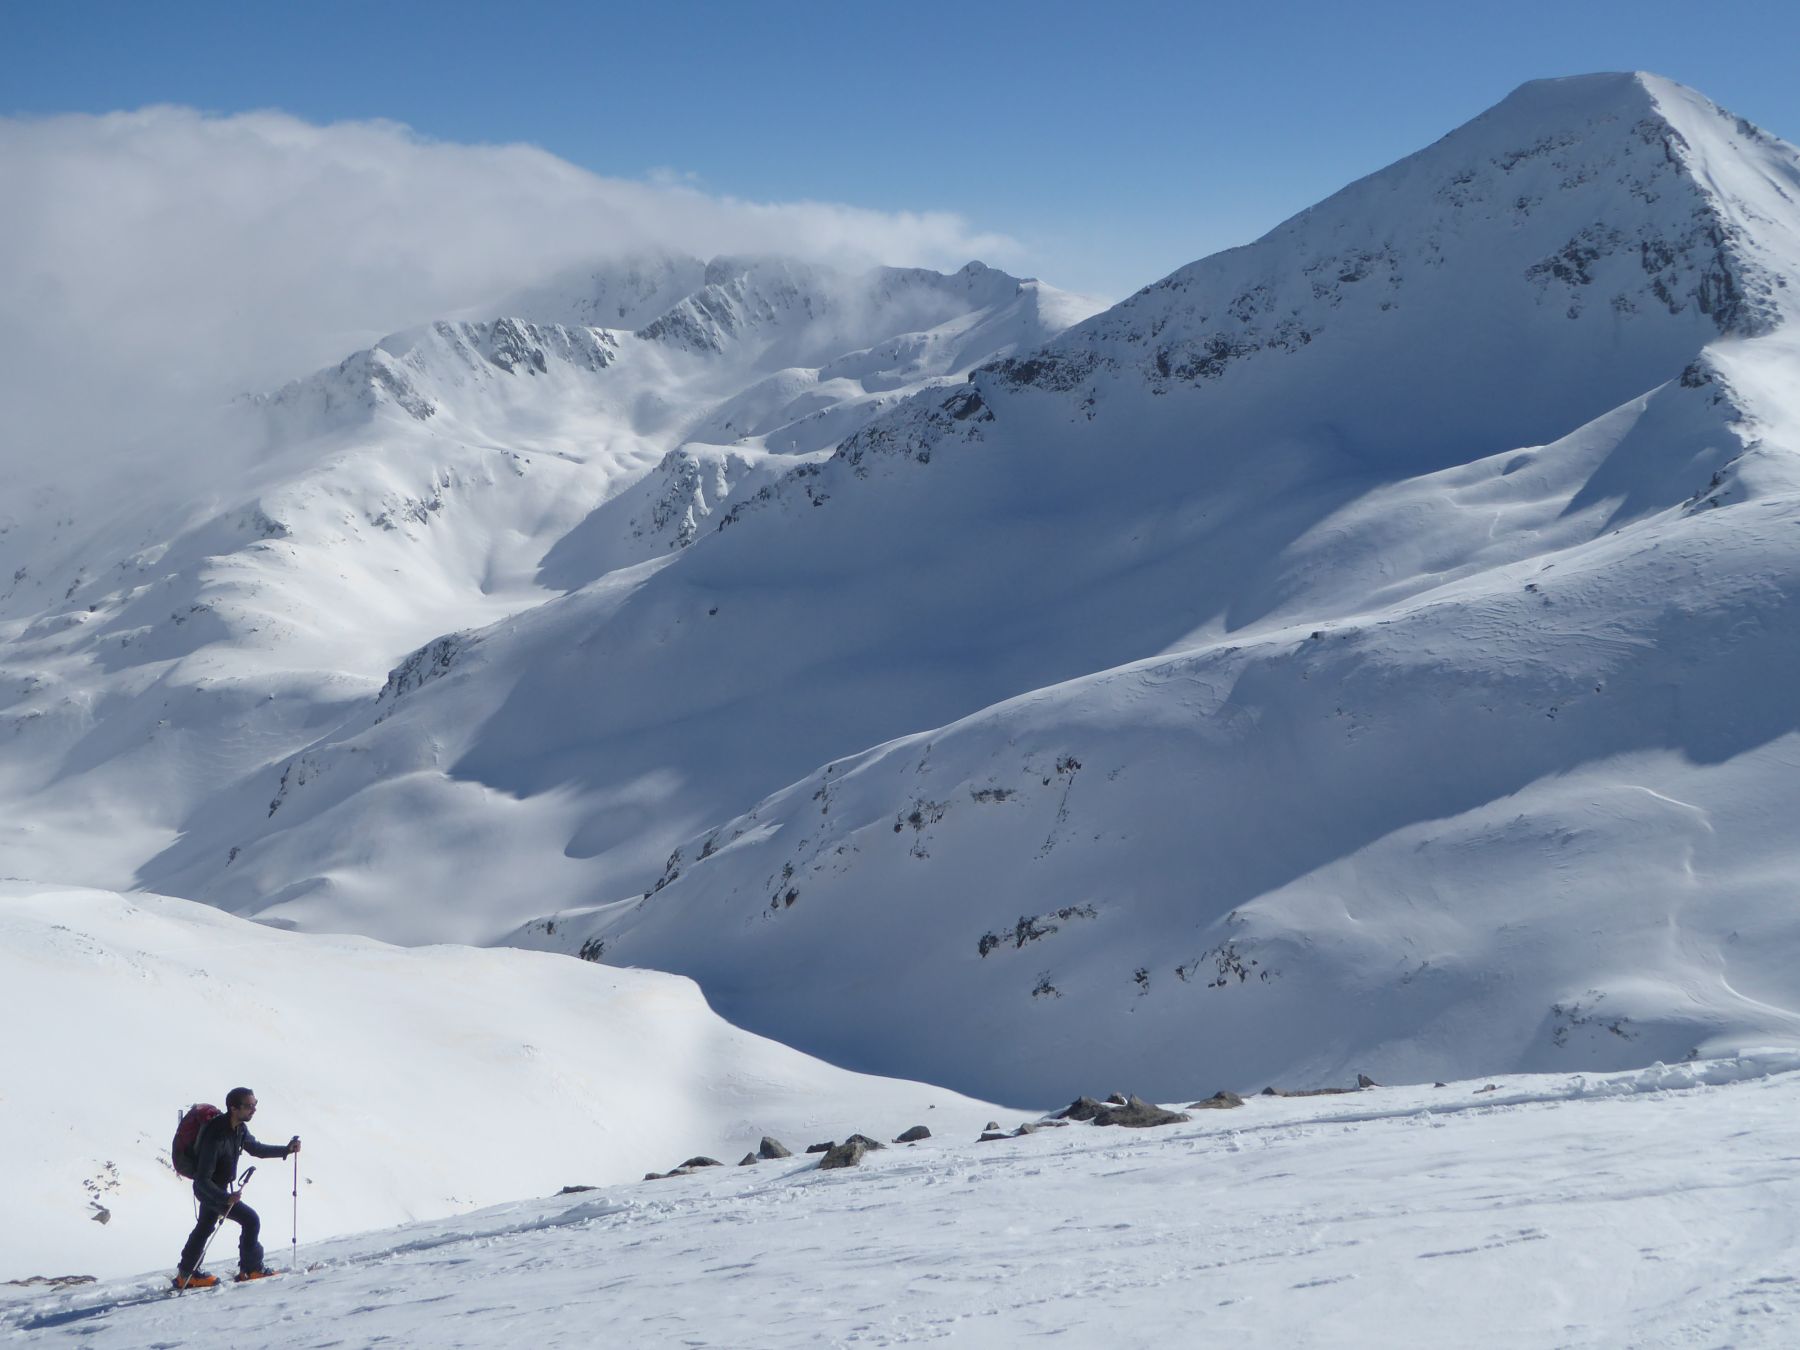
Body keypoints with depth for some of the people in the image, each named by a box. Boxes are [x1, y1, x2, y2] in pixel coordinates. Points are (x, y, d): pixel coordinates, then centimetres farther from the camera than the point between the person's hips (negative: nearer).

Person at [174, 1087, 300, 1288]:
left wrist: (286, 1149, 1)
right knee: (251, 1220, -14)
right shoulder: (216, 1137, -35)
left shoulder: (240, 1128, -8)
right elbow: (203, 1179, -34)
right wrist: (226, 1198, -47)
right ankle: (251, 1269, 0)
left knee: (204, 1228, 24)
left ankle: (186, 1275, 40)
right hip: (208, 1189, -9)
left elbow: (255, 1148, 12)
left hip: (218, 1188, 9)